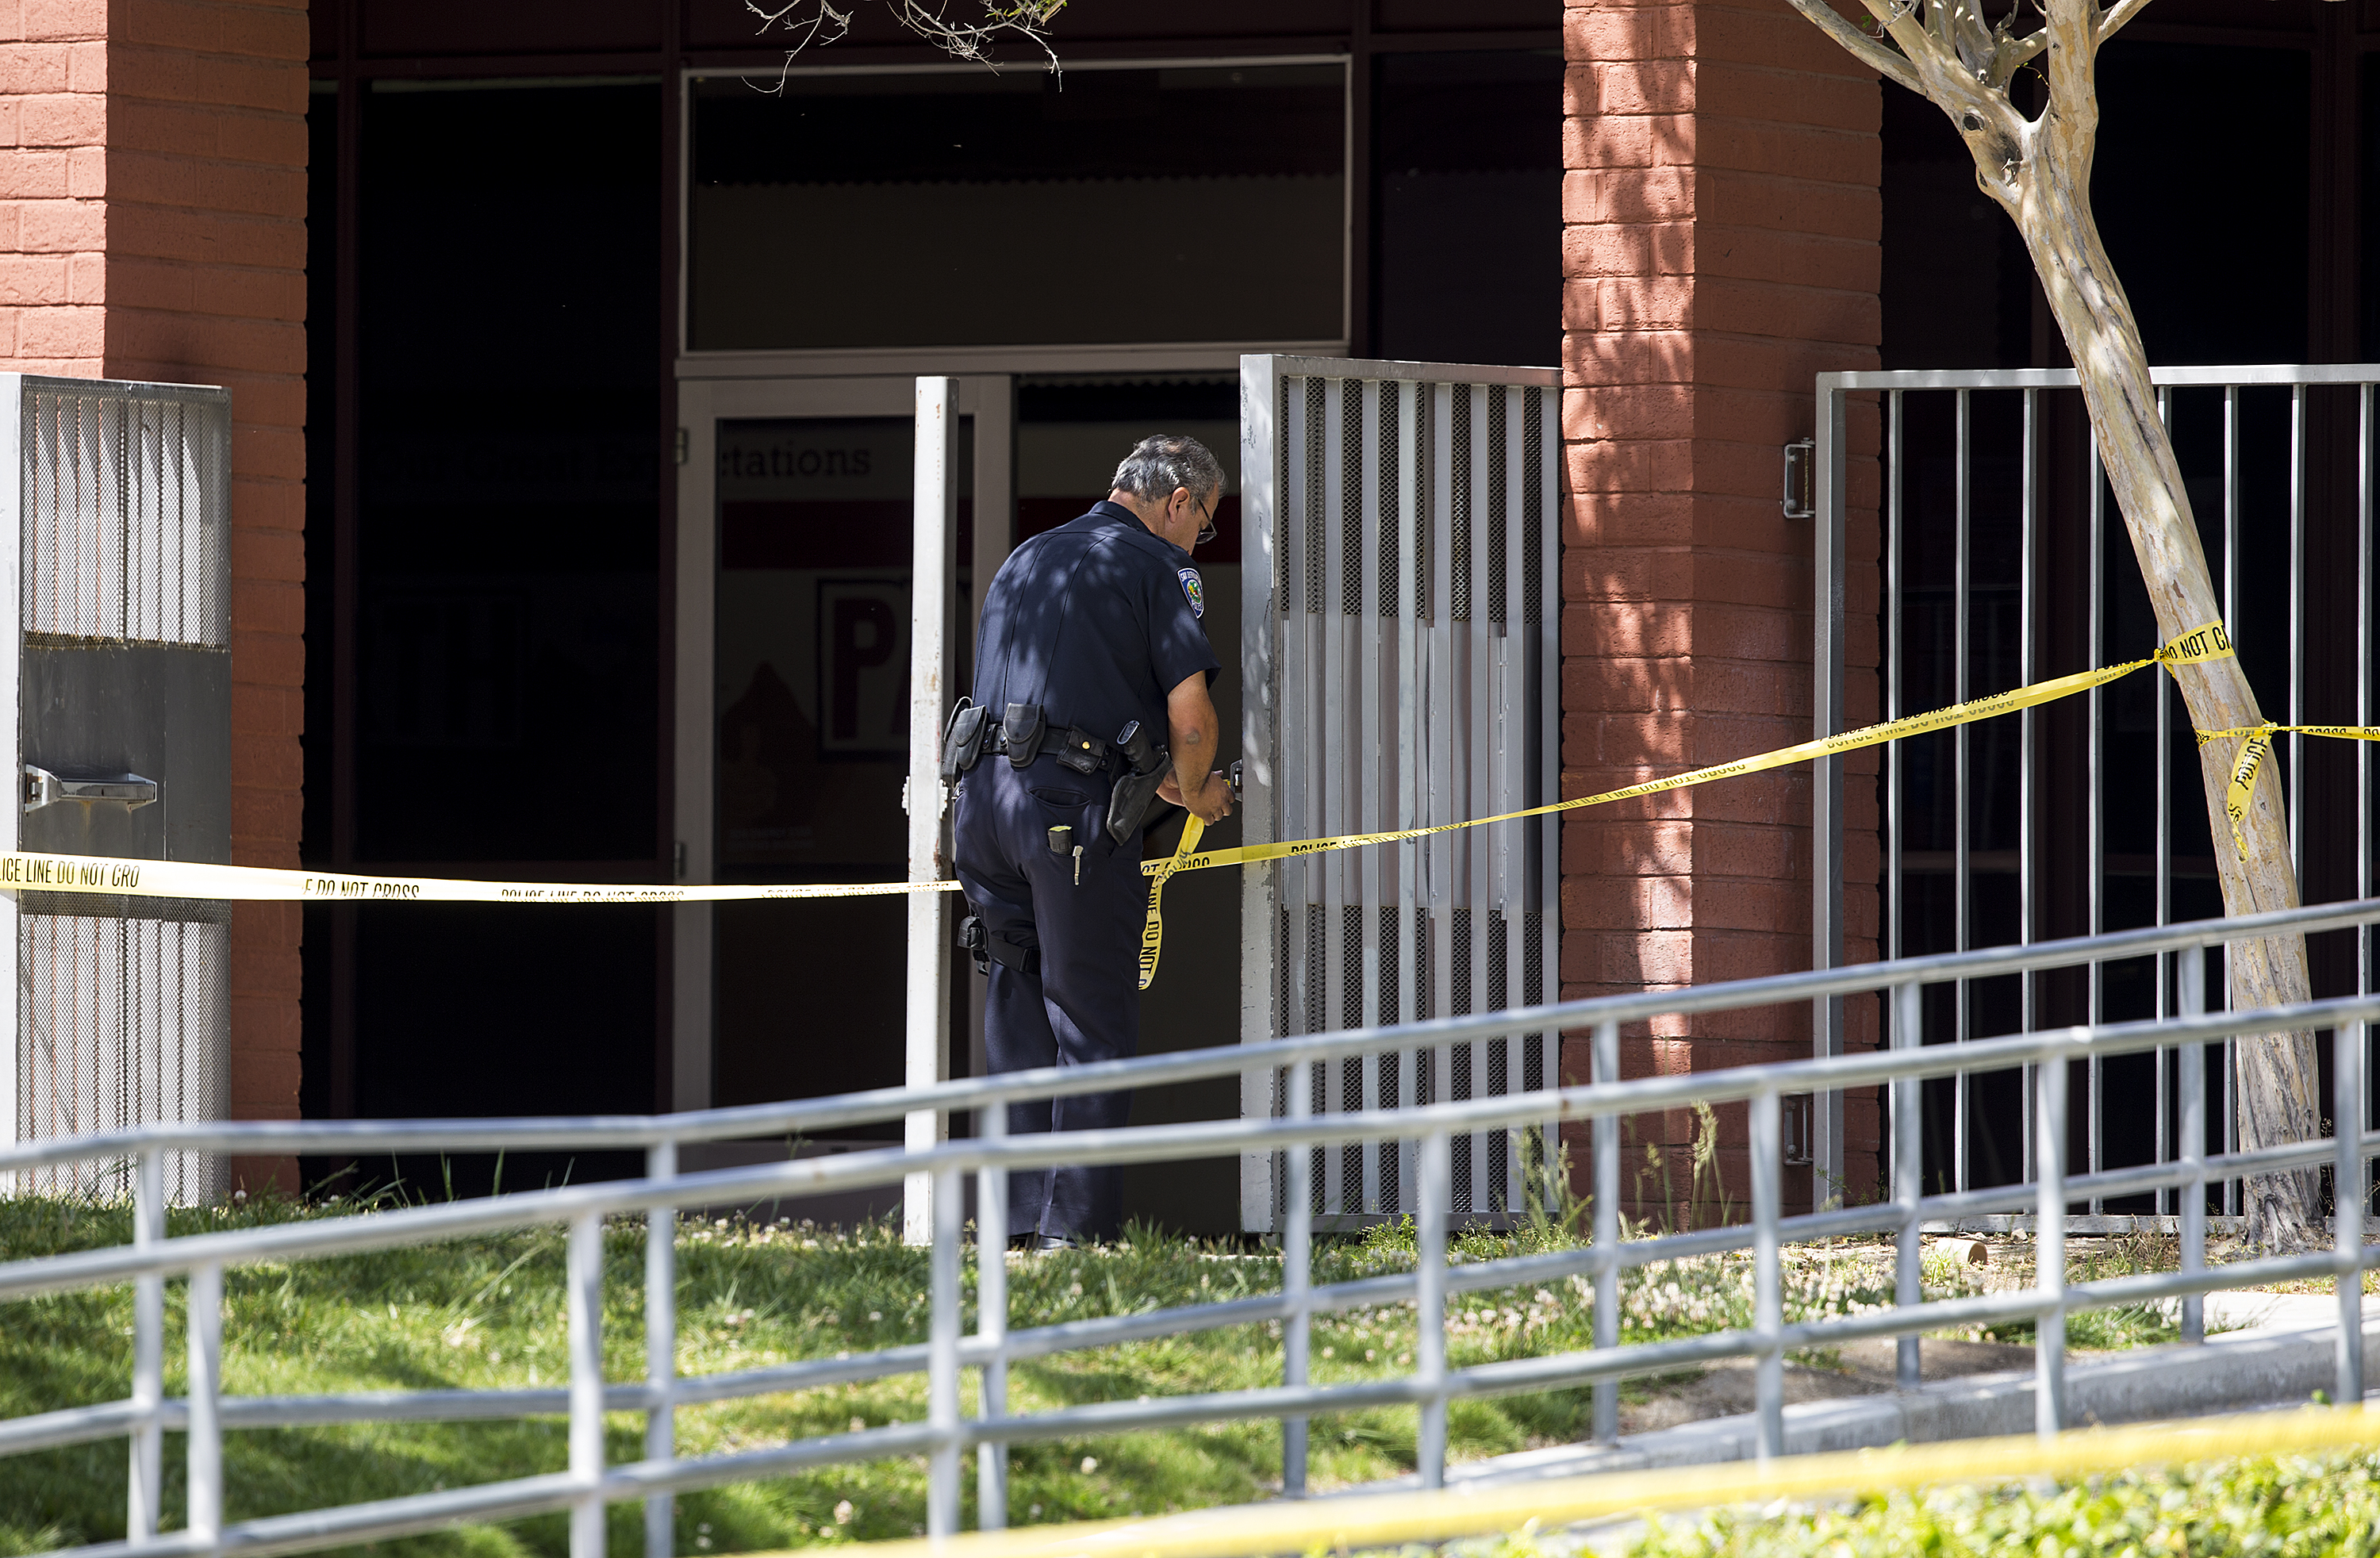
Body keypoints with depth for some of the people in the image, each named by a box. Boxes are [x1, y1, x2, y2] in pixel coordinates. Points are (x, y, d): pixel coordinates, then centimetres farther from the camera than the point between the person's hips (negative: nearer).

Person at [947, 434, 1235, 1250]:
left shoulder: (1022, 562, 25)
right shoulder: (1156, 567, 1)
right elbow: (1190, 716, -7)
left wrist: (1157, 783, 36)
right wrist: (1197, 794, 15)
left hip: (983, 793, 7)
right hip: (1074, 810, -7)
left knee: (1020, 1018, 13)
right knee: (1092, 1026, -1)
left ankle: (1022, 1214, 12)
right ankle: (1076, 1222, -4)